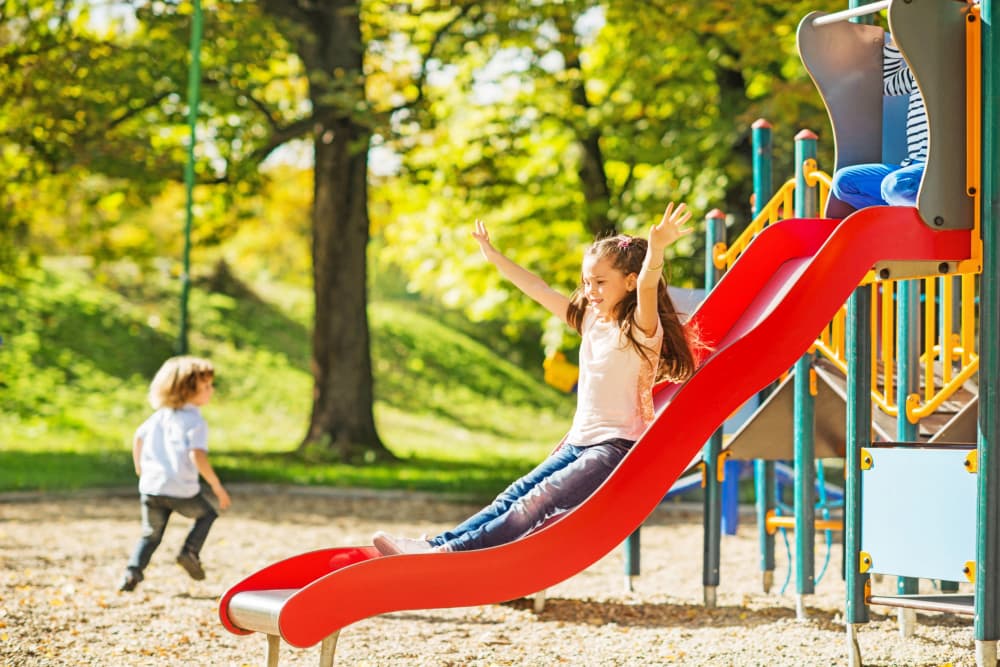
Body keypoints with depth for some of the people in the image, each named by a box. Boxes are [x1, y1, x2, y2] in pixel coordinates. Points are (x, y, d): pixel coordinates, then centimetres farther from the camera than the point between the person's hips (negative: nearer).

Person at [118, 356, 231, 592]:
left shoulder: (161, 415, 12)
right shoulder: (195, 421, -10)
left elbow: (139, 436, 24)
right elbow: (197, 456, -22)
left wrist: (139, 467, 40)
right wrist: (217, 487, -16)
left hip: (151, 486, 5)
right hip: (181, 490, -5)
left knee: (151, 535, 20)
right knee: (206, 515, 23)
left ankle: (132, 572, 1)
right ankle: (190, 551, 5)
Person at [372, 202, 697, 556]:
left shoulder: (640, 329, -11)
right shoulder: (591, 320, 13)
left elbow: (647, 287, -31)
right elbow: (539, 290, 20)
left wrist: (657, 248, -51)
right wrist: (495, 257, 23)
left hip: (616, 447, -8)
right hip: (579, 443, 8)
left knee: (537, 503, -20)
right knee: (516, 495, -3)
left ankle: (453, 552, -29)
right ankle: (436, 543, -11)